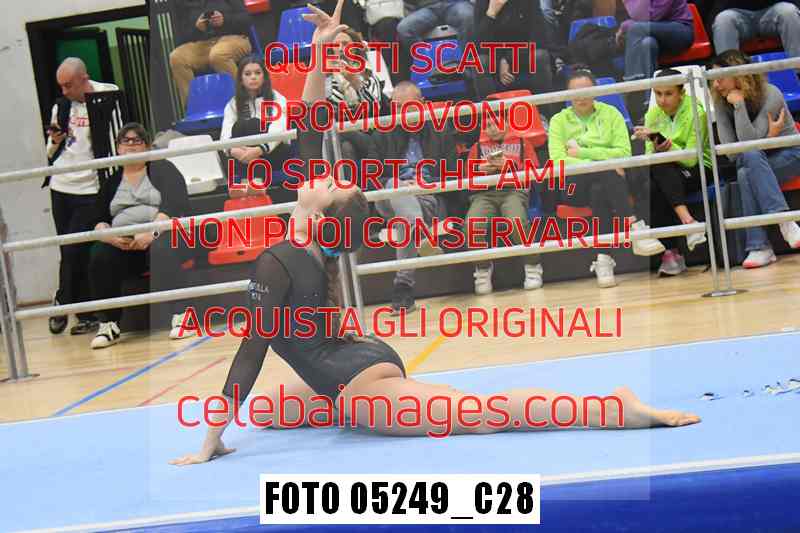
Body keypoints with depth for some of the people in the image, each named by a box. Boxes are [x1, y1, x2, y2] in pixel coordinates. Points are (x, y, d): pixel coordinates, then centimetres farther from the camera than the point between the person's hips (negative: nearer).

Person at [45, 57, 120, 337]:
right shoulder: (61, 107, 10)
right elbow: (51, 154, 16)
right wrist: (55, 142, -5)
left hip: (90, 190, -5)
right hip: (61, 188, 6)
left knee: (74, 252, -8)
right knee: (69, 252, 6)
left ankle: (63, 304, 10)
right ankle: (87, 315, 14)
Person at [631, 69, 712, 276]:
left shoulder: (695, 112, -12)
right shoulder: (653, 114, 2)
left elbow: (691, 158, -19)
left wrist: (667, 146, -35)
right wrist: (656, 148, -26)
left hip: (698, 168, -4)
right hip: (666, 173, 4)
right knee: (652, 187, -31)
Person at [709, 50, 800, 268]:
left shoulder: (770, 94, -20)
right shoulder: (721, 102, -7)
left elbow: (749, 142, -28)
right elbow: (731, 151, -12)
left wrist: (739, 104, -30)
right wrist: (768, 136, -19)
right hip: (756, 162, 4)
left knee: (746, 172, -35)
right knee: (744, 174, -35)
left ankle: (760, 246, -40)